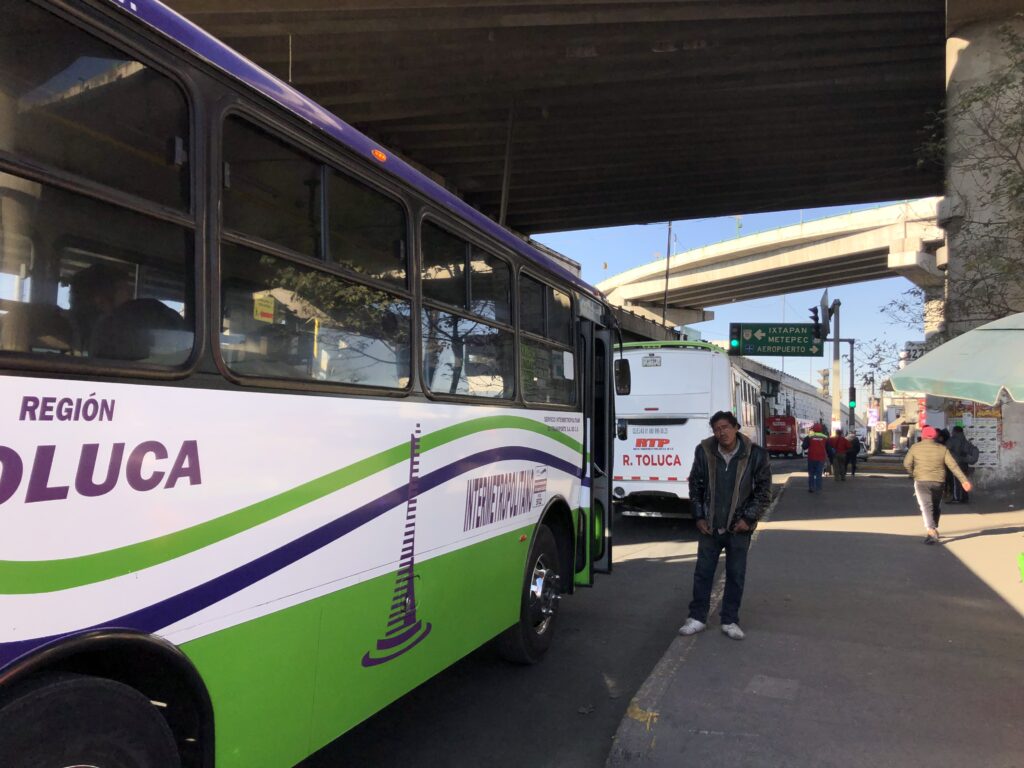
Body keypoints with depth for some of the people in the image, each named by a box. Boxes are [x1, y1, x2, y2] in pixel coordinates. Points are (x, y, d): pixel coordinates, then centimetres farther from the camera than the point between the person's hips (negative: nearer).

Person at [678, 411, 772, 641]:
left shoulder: (755, 454, -10)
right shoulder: (704, 452, -7)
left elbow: (764, 490, -2)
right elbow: (695, 485, 4)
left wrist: (748, 518, -8)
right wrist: (699, 516, 0)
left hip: (739, 527, -1)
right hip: (709, 525, 1)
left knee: (736, 575, 9)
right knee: (703, 572, 10)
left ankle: (730, 621, 24)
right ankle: (697, 617, 24)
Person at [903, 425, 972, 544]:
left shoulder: (915, 447, 0)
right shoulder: (942, 449, 4)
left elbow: (906, 464, -2)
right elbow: (953, 466, -2)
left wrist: (914, 474, 16)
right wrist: (964, 480, -3)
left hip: (922, 481, -3)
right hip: (938, 482, 3)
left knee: (926, 507, -8)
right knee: (935, 507, 20)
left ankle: (931, 531, -25)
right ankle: (934, 530, 27)